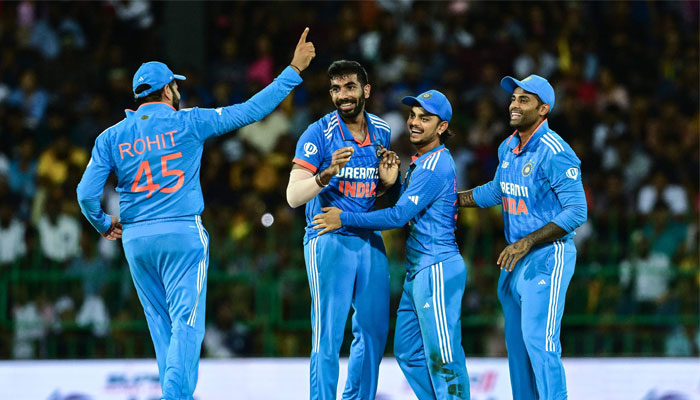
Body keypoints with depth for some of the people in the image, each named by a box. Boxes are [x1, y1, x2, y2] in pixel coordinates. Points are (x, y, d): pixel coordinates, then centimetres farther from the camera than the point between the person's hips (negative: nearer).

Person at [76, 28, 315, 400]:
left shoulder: (112, 137, 5)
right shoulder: (187, 123, -2)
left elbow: (86, 193, -2)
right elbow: (251, 111, -2)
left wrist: (103, 225, 18)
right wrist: (294, 70, 5)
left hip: (136, 240, 4)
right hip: (182, 234, -4)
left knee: (162, 325, 13)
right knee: (187, 322, -7)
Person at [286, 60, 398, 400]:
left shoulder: (381, 132, 8)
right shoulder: (318, 135, -9)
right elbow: (294, 196, -15)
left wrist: (388, 180, 0)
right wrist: (328, 173, -30)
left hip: (369, 240, 6)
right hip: (328, 240, -6)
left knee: (374, 330, 9)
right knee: (327, 336, -8)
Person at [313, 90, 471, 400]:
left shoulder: (435, 166, -14)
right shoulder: (420, 162, 19)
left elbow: (399, 215, -17)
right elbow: (406, 207, 21)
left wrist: (344, 219, -9)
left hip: (437, 268, -11)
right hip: (418, 270, 11)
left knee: (442, 357, -9)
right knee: (408, 351, 14)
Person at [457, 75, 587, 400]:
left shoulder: (554, 153, -17)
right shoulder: (508, 148, 9)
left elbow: (576, 212, -21)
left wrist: (525, 243, -23)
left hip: (547, 257, -9)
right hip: (516, 259, 9)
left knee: (538, 341, -15)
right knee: (517, 344, 13)